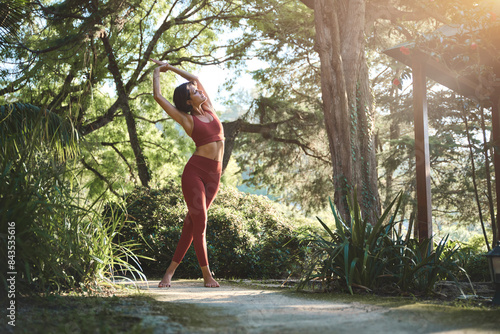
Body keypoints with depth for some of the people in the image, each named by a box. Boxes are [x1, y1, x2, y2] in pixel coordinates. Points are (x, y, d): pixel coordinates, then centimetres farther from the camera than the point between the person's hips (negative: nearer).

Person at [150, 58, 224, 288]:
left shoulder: (208, 109, 13)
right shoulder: (187, 119, 0)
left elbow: (195, 78, 23)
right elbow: (158, 97, -2)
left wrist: (170, 67, 26)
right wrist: (156, 73, 13)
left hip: (214, 174, 5)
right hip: (195, 170, -5)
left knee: (192, 222, 6)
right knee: (200, 222, -6)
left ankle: (171, 270, 12)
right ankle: (207, 274, 2)